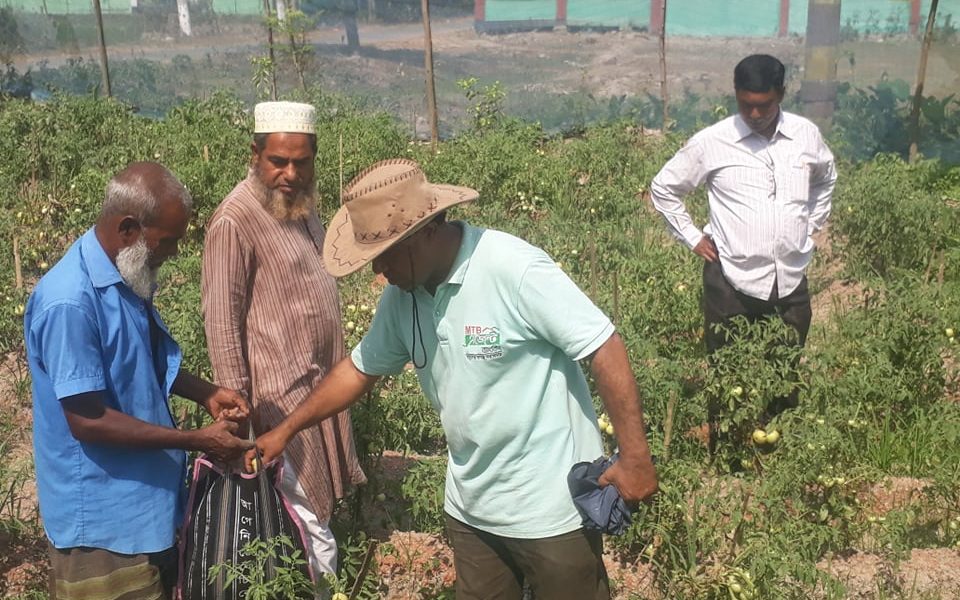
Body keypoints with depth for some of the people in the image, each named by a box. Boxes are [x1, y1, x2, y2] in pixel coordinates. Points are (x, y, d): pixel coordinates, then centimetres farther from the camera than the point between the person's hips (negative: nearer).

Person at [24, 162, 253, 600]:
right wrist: (198, 441, -21)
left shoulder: (128, 279, 2)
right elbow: (88, 421, -26)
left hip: (149, 500, 9)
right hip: (102, 518, -9)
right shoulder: (70, 302, -27)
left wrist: (207, 394, 1)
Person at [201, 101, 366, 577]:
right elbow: (222, 322, -18)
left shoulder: (300, 205, 8)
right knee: (311, 525, -2)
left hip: (322, 384, 9)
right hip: (282, 395, -9)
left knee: (319, 507, 19)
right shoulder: (235, 220, -18)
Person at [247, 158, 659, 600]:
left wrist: (635, 456, -22)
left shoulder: (515, 269, -24)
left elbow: (605, 348, -22)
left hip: (551, 509, -6)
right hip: (469, 509, 7)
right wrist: (286, 430, 11)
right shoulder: (402, 296, -1)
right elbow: (360, 369, 13)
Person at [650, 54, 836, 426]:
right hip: (732, 280, -2)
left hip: (791, 280, 3)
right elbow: (663, 188, 5)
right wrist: (693, 238, 2)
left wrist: (812, 225, 15)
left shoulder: (806, 135, 2)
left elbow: (826, 178, 24)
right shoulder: (711, 143, -7)